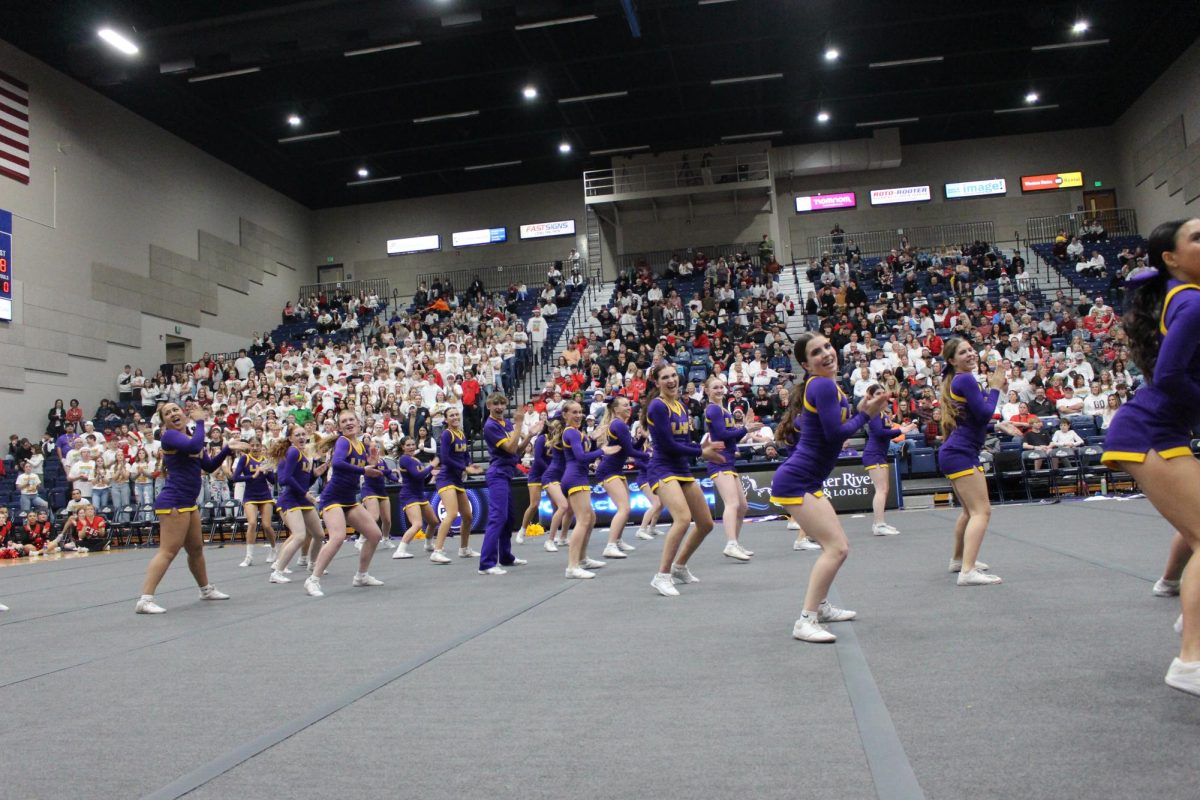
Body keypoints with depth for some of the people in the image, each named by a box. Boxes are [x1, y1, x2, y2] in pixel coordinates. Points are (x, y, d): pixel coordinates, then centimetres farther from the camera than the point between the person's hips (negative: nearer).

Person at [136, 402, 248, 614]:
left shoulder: (191, 437, 17)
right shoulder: (169, 436, -10)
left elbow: (209, 466, 17)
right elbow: (194, 446, -31)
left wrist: (227, 449, 6)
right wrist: (200, 421, -17)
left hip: (188, 502, 9)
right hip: (173, 502, -9)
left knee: (196, 548, 20)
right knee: (168, 551, -13)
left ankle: (206, 589, 35)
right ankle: (145, 599, -14)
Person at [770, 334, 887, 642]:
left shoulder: (822, 386, 14)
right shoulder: (823, 386, -14)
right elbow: (836, 433, -21)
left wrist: (859, 410, 7)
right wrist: (866, 414, -8)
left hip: (806, 482, 10)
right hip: (797, 483, -10)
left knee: (836, 546, 21)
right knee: (837, 547, -14)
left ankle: (821, 606, 35)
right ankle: (805, 622, -12)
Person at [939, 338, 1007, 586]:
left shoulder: (958, 380, 17)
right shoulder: (965, 380, -11)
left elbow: (979, 413, 21)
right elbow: (984, 414, -18)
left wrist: (996, 388, 10)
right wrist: (995, 387, -6)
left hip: (954, 454, 11)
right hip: (961, 454, -11)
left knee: (970, 510, 26)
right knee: (982, 511, -16)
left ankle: (959, 560, 40)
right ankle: (968, 572, -25)